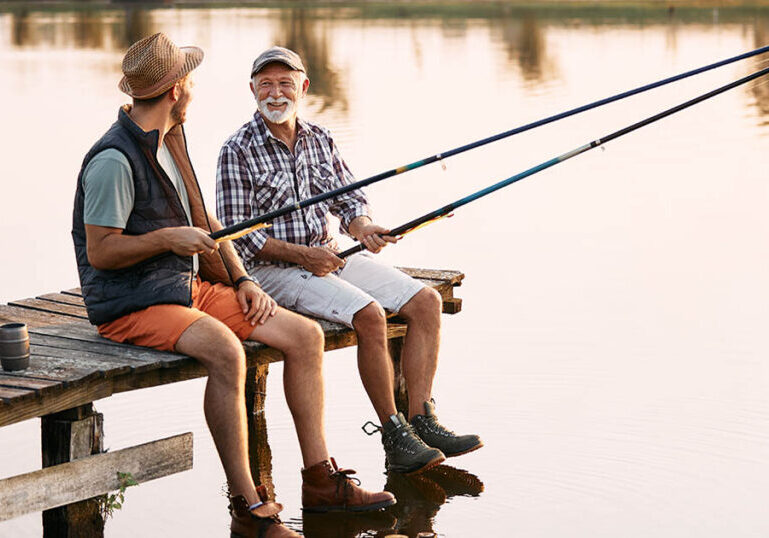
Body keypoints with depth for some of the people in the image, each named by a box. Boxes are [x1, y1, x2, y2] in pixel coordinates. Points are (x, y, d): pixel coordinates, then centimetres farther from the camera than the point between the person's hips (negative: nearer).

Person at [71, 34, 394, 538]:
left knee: (305, 334, -3)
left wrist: (243, 280, 7)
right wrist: (167, 238, -19)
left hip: (192, 288, 9)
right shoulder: (114, 160, -17)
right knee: (226, 352, -36)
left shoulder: (171, 141, 13)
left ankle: (321, 481, 2)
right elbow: (99, 252, -16)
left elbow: (206, 223, 20)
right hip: (131, 306, -9)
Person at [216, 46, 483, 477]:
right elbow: (236, 233, -10)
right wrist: (303, 255, -17)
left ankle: (422, 420, -10)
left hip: (331, 256, 7)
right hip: (275, 269, -7)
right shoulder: (239, 151, -6)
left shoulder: (320, 140, 11)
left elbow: (351, 200, 16)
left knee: (426, 301, -9)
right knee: (369, 314, -29)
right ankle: (394, 437, -19)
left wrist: (363, 228, -9)